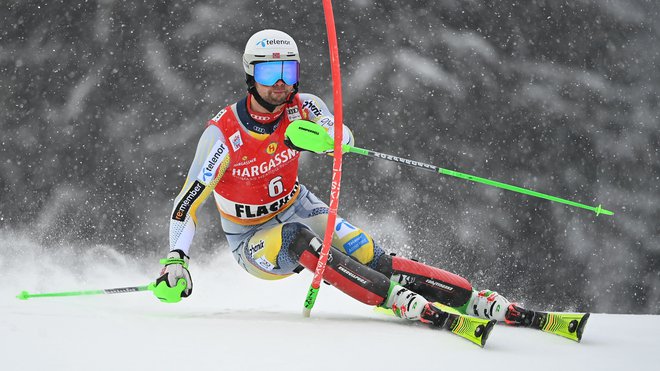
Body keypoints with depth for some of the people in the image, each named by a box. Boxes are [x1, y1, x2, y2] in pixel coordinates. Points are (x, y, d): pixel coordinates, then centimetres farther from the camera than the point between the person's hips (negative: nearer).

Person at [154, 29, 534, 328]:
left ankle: (480, 302, -29)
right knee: (298, 238, -38)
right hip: (253, 239, -3)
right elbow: (188, 201, -20)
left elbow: (344, 137, -30)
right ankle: (397, 299, -45)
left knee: (371, 257, -20)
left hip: (299, 209, 4)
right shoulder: (222, 134, -22)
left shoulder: (302, 108, -12)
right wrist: (176, 261, -31)